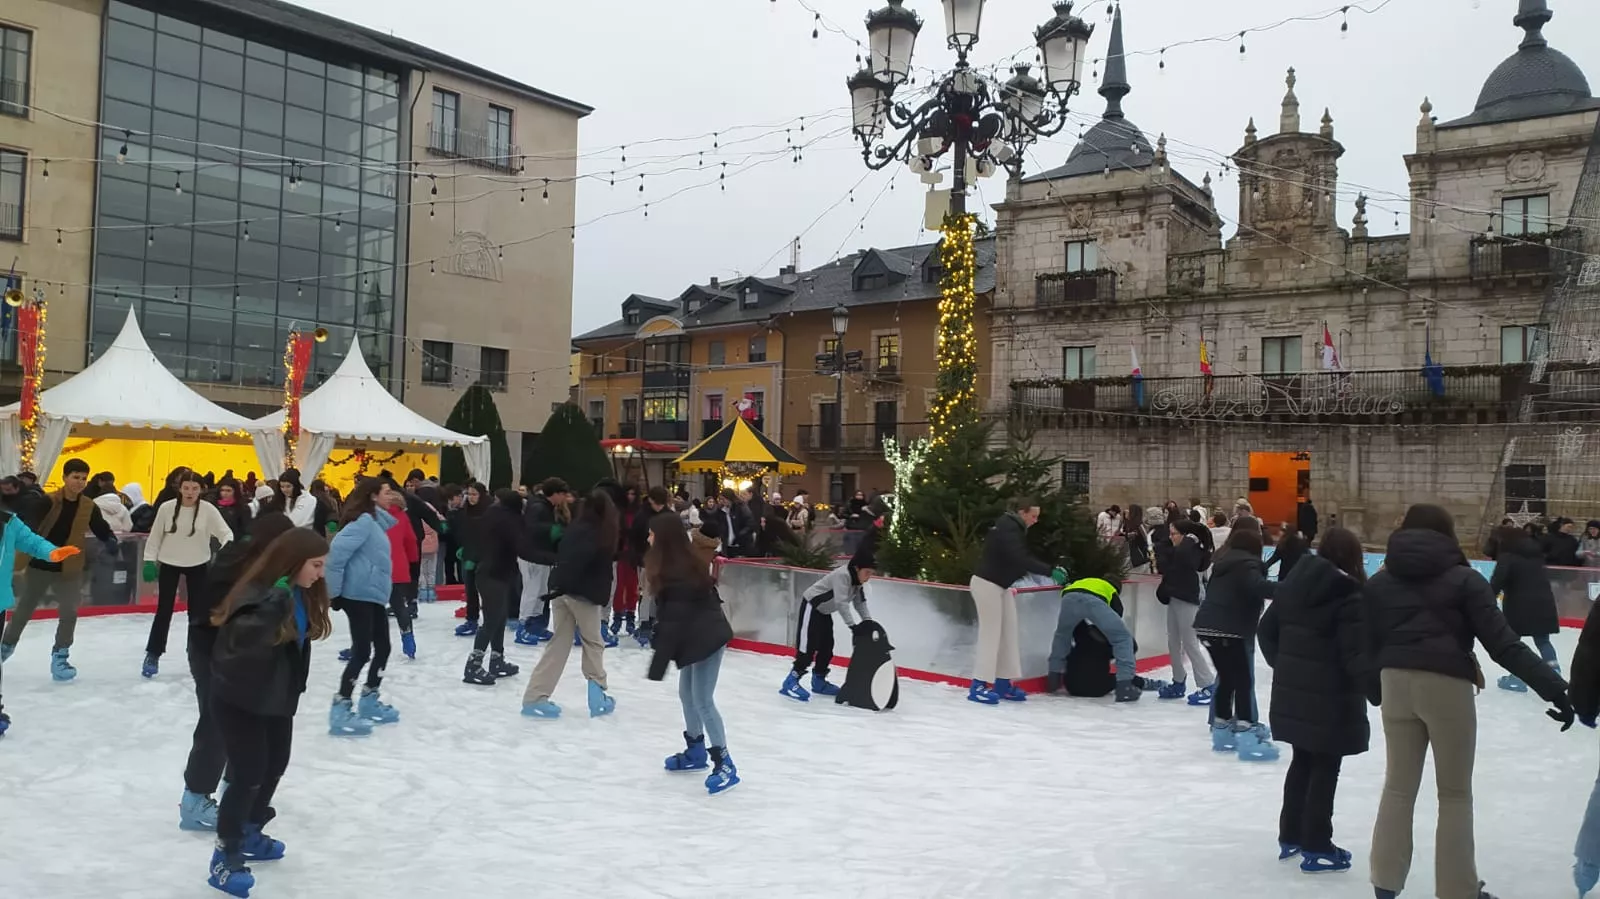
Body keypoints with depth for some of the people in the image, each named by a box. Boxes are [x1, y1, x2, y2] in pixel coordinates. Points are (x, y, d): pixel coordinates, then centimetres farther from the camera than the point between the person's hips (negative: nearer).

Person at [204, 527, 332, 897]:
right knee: (247, 775, -6)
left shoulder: (302, 594, -2)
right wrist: (274, 607, -56)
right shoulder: (258, 593, -28)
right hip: (238, 699, -9)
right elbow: (241, 640, -45)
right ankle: (225, 856, 10)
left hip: (277, 697, 9)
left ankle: (250, 833, 40)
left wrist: (293, 689, 14)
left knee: (274, 766, 19)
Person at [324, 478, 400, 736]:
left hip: (374, 595, 10)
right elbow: (338, 549, -23)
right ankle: (340, 711, -5)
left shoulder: (376, 521, 14)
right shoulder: (364, 520, -15)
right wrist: (333, 589, -21)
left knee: (382, 648, 13)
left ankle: (369, 702, 25)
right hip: (359, 595, -10)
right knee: (362, 652, -9)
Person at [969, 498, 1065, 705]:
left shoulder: (1015, 528, 10)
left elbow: (1022, 560, 8)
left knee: (1008, 633, 10)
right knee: (991, 633, -7)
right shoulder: (1007, 528, -21)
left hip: (1000, 585, 10)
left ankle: (1003, 683, 15)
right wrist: (1050, 571, -30)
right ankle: (978, 686, -2)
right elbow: (1021, 560, -31)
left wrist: (1052, 570, -2)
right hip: (986, 584, -10)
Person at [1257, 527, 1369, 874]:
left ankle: (1290, 836, 27)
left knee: (1302, 761, 18)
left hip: (1293, 689, 7)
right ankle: (1316, 848, 11)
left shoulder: (1294, 583, 5)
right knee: (1325, 767, 4)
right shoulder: (1349, 594, -16)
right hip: (1330, 696, -7)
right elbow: (1355, 653, -19)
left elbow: (1267, 630, 11)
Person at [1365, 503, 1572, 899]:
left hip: (1397, 683, 3)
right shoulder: (1465, 579, -2)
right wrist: (1551, 685, -13)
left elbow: (1370, 646, 8)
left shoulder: (1378, 582, 9)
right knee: (1455, 793, 10)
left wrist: (1375, 691, 18)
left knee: (1398, 787, 14)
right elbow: (1502, 642, -11)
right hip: (1447, 685, -3)